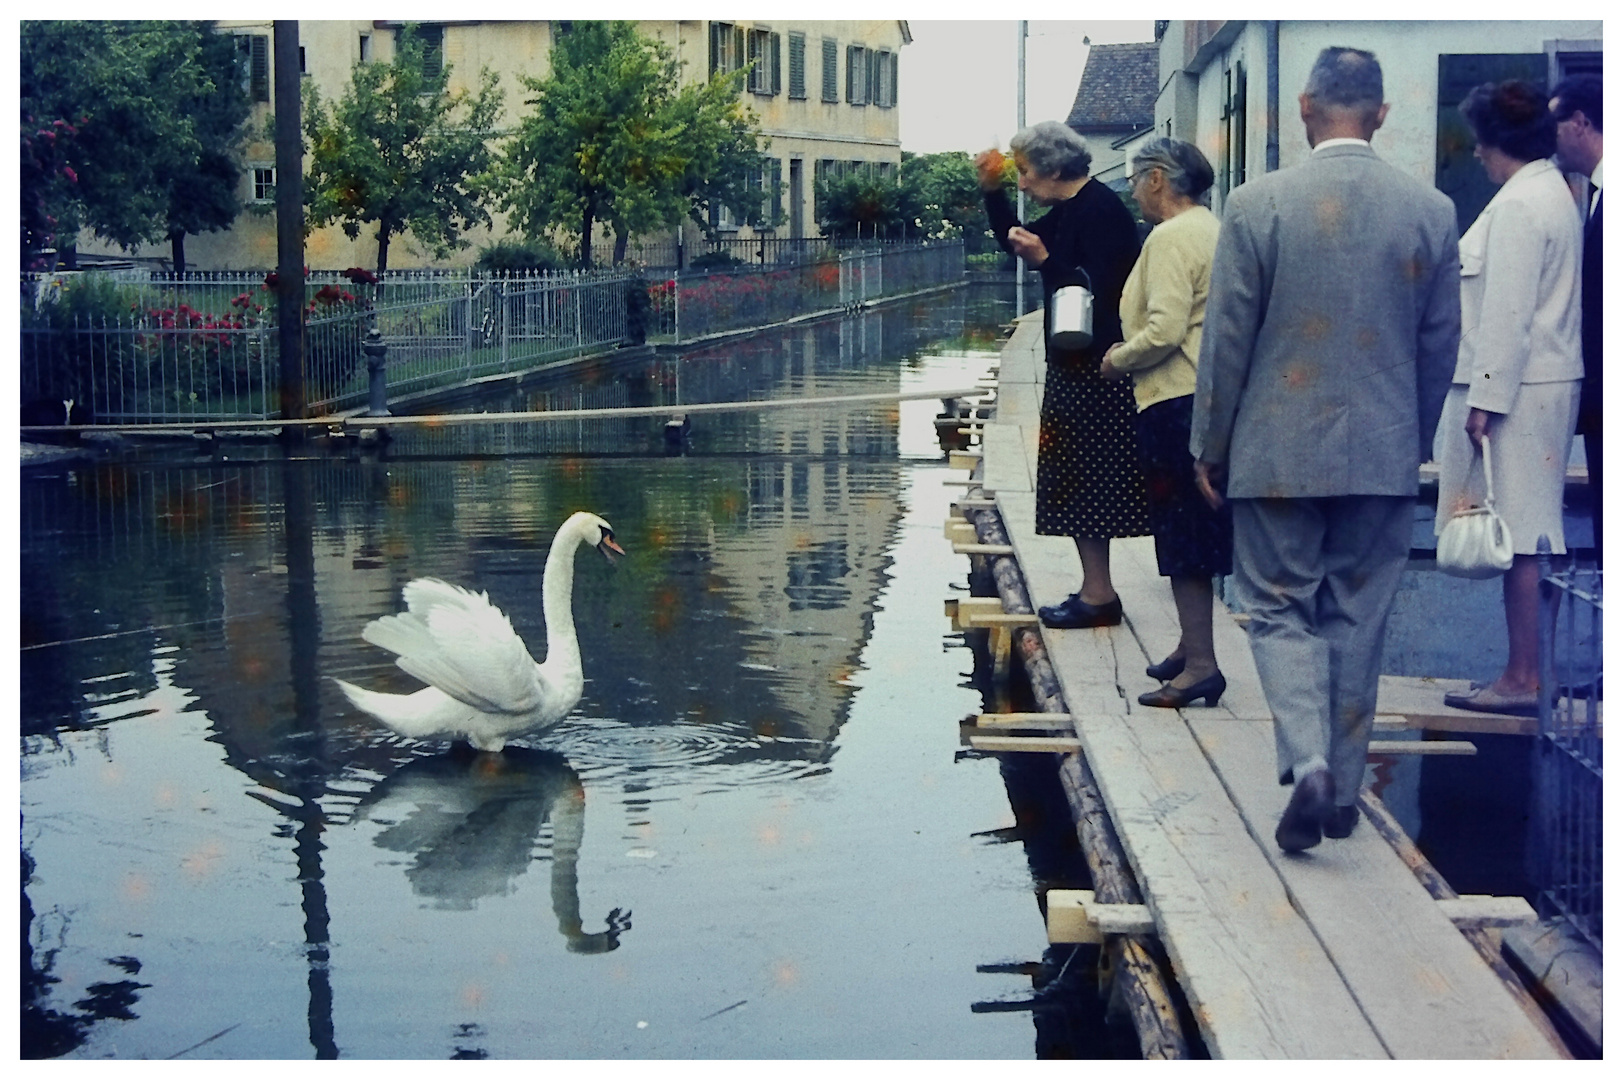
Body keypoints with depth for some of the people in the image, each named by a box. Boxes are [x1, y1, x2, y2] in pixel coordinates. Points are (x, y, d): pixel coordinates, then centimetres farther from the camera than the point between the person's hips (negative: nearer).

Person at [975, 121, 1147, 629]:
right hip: (1074, 365, 10)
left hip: (1096, 369, -10)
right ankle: (1095, 588, 19)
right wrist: (992, 191, 14)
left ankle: (1098, 593, -2)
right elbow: (1015, 240, 25)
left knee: (1086, 481, -6)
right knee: (1078, 479, 13)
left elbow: (1098, 288, -24)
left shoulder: (1101, 210, -17)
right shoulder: (1068, 211, 13)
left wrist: (1044, 259, -28)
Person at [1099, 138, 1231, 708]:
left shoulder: (1171, 238, -14)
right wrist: (1131, 352, 19)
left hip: (1175, 402, -10)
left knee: (1182, 537, -6)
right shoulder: (1212, 229, 16)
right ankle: (1191, 648, 25)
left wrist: (1119, 359, -6)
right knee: (1194, 534, 16)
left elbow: (1164, 329, -23)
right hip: (1209, 397, 10)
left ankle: (1199, 665, -5)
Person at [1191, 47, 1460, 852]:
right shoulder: (1432, 211, -1)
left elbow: (1226, 339, -6)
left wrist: (1209, 445, 5)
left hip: (1278, 452, -2)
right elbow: (1440, 347, 6)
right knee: (1357, 619, 13)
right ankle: (1344, 790, 21)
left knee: (1279, 609, 9)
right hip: (1385, 455, 3)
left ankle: (1308, 765, -11)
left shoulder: (1257, 205, -10)